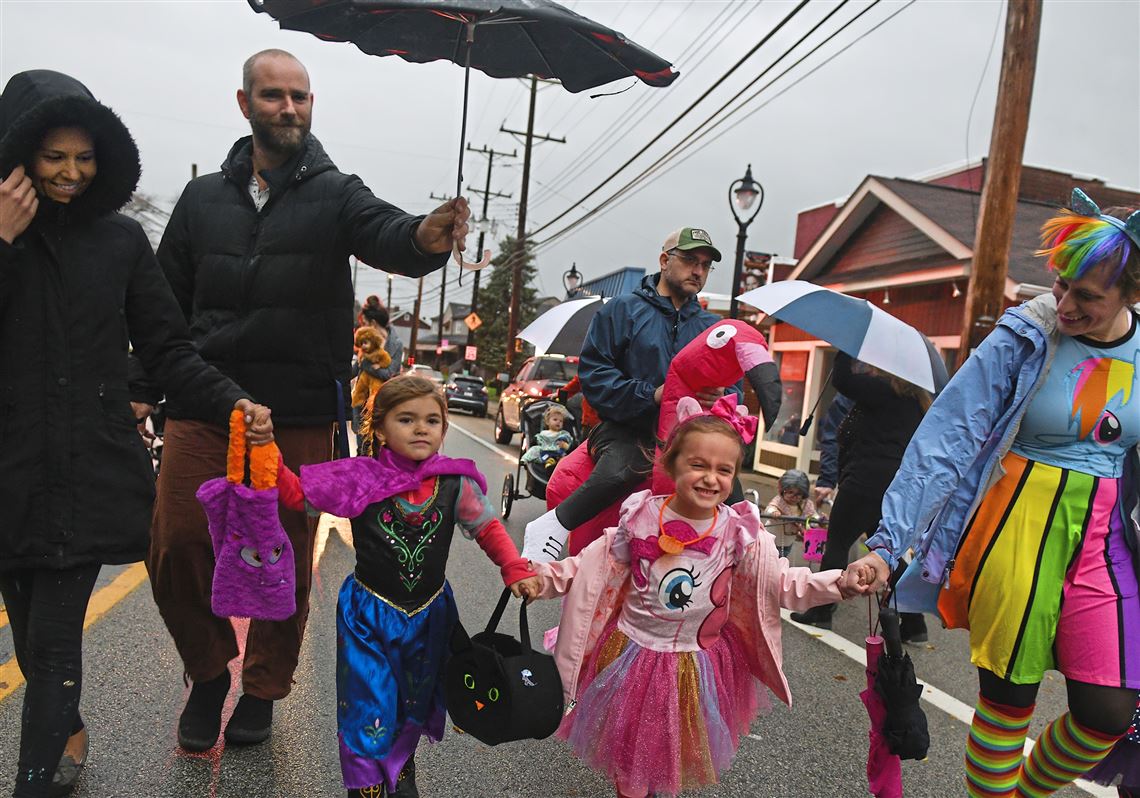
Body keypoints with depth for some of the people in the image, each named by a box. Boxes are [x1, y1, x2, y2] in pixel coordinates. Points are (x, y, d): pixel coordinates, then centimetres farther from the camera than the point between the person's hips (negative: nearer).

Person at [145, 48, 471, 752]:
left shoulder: (336, 193, 3)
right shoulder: (205, 197, 12)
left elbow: (385, 233, -18)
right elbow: (164, 301, 13)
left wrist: (424, 236, -42)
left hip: (300, 416, -2)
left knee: (287, 561, 7)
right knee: (177, 548, -1)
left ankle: (263, 690, 30)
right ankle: (211, 668, 27)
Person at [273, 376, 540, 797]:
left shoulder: (456, 485, -12)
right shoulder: (360, 479, -16)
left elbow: (488, 529, -1)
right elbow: (296, 492, -12)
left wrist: (516, 572, -12)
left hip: (428, 616, 3)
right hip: (369, 613, -2)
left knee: (416, 702, 21)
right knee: (369, 707, 2)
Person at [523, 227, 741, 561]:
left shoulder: (713, 327, 17)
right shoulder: (623, 309, 5)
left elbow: (735, 388, 14)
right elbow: (593, 373, -4)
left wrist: (721, 398, -11)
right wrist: (651, 394, -16)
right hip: (627, 429, -3)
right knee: (620, 471, -36)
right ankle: (550, 526, -18)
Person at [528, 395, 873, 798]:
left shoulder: (739, 531, -13)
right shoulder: (641, 516, -14)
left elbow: (781, 582, -12)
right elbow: (595, 567, -4)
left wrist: (839, 583, -27)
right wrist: (544, 576, -14)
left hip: (698, 665, 1)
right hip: (632, 654, 0)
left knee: (682, 753, 20)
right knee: (628, 747, 15)